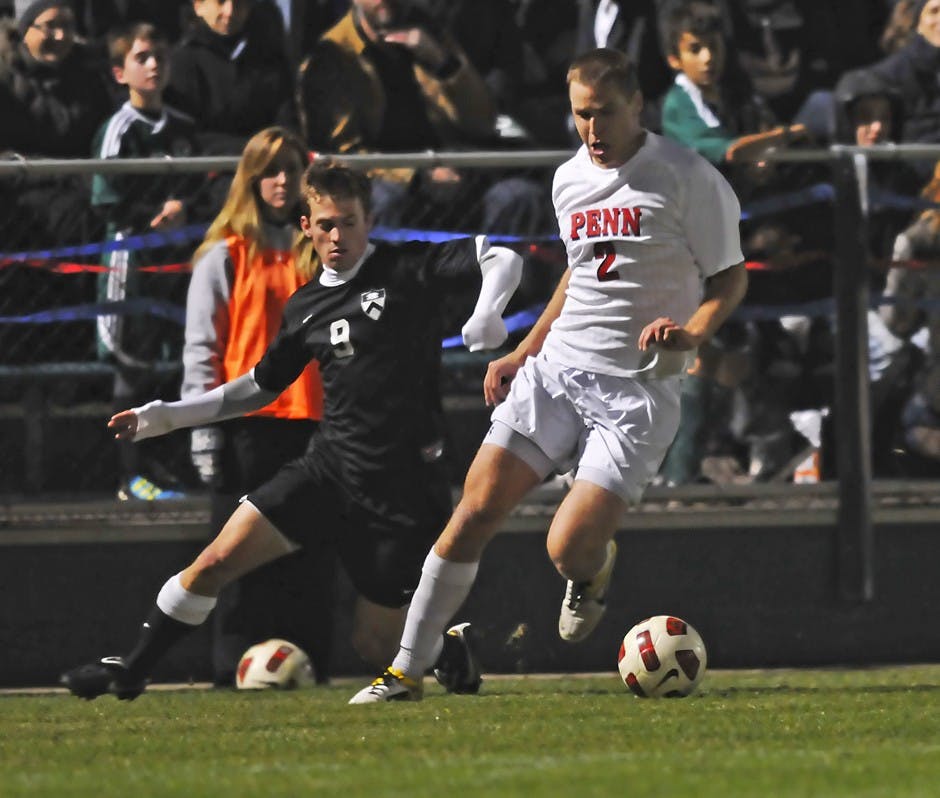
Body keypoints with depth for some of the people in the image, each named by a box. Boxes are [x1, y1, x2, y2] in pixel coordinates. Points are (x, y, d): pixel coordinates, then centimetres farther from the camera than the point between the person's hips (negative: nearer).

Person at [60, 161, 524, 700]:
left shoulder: (406, 271, -6)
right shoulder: (306, 307, 10)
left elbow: (504, 260, -14)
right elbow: (261, 387, 23)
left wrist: (486, 314, -35)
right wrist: (164, 417, 19)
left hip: (404, 485, -5)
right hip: (329, 468, 5)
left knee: (375, 644, -1)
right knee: (215, 562, -7)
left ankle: (450, 642, 30)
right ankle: (130, 672, 8)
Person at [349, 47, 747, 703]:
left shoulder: (690, 179, -7)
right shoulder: (570, 180, 12)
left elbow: (730, 278, -1)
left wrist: (691, 334, -19)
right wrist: (523, 353, 23)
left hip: (638, 390, -5)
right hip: (556, 370, 5)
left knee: (570, 549, -17)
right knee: (476, 511, -9)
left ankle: (594, 569, 23)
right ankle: (408, 669, -3)